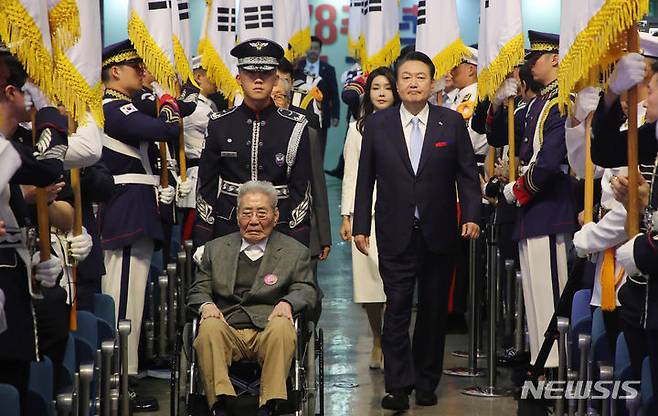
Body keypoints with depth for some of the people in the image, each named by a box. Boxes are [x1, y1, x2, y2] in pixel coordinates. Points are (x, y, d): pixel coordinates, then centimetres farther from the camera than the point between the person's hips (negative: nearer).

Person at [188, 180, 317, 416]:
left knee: (282, 326, -36)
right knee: (209, 327, -33)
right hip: (227, 330, 1)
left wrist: (287, 303, -18)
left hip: (268, 331, -1)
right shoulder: (216, 249, 22)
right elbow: (198, 290, 18)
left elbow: (306, 291, 6)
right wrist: (206, 305, -8)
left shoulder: (295, 252, 16)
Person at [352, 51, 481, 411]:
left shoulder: (452, 123, 1)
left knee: (434, 310, 8)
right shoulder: (377, 124, 2)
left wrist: (471, 215, -10)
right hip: (396, 234, -1)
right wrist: (360, 225, 2)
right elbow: (365, 178, 5)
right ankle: (399, 384, -1)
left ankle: (426, 382, 18)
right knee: (397, 307, -5)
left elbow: (467, 174, 2)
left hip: (439, 232, 1)